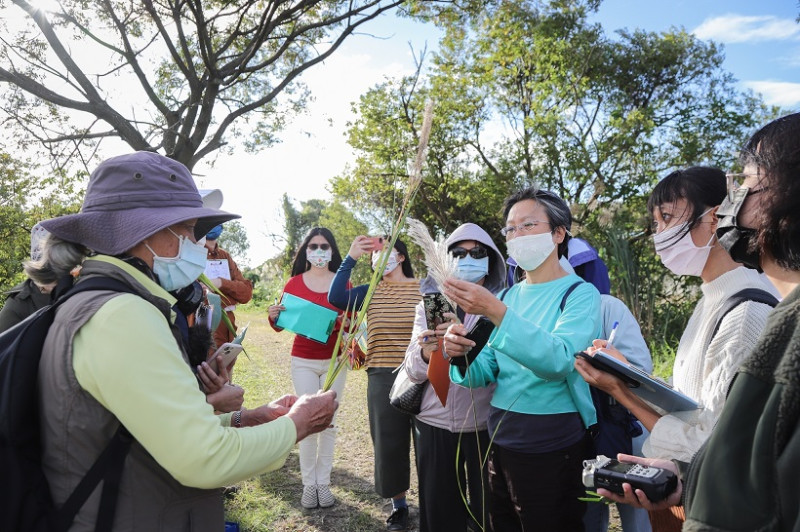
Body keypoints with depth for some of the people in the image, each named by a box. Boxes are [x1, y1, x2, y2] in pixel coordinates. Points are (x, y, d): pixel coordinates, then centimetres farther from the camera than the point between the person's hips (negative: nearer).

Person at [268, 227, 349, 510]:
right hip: (303, 361, 0)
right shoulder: (294, 283, 1)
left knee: (328, 422, 7)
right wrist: (273, 316, -17)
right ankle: (308, 484, 14)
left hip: (334, 361, 0)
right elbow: (281, 325, 4)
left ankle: (323, 482, 19)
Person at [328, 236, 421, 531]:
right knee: (389, 444, 9)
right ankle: (398, 506, 28)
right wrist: (350, 258, -14)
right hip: (382, 377, 2)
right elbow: (335, 298, -12)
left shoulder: (423, 288, 1)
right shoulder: (370, 292, 5)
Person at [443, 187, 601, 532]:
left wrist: (496, 312, -39)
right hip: (499, 441, 6)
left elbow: (558, 361, -30)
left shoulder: (580, 293, -12)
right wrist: (461, 356, -20)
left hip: (551, 450, -6)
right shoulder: (510, 295, 6)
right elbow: (486, 371, 2)